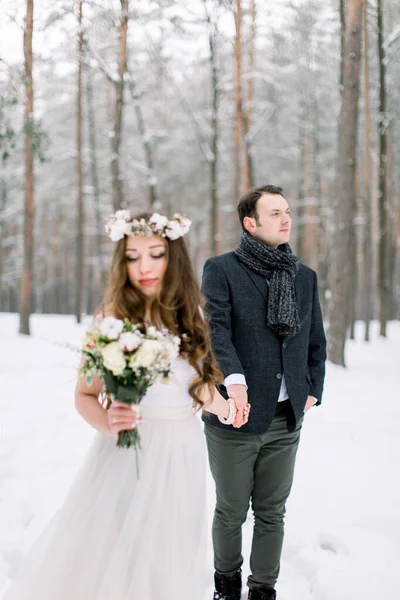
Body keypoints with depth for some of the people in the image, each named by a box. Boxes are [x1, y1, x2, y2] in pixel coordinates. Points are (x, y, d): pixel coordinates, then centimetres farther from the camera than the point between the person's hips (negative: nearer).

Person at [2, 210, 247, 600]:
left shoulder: (192, 320, 1)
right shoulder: (113, 321, -9)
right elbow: (84, 395, -5)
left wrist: (227, 410, 20)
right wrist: (107, 422, -20)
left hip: (179, 456, 3)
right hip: (125, 456, -3)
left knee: (165, 565, 12)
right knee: (101, 560, 4)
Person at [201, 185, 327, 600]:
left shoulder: (305, 277, 11)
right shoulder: (221, 269, -5)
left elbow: (316, 340, 17)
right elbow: (215, 327, -20)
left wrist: (313, 391, 7)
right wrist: (234, 379, -34)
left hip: (286, 420, 4)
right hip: (235, 415, -3)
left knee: (272, 512, 12)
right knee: (231, 511, 11)